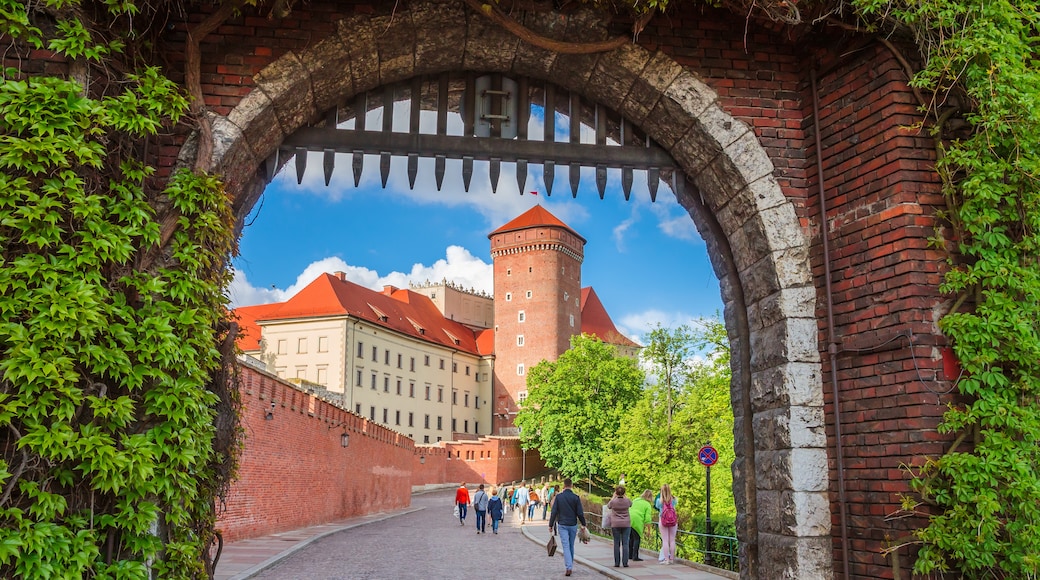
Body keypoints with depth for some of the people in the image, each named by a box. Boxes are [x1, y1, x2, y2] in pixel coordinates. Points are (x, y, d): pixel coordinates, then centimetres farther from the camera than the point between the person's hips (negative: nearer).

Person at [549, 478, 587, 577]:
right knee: (571, 546, 15)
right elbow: (580, 513, -5)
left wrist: (551, 525, 3)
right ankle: (570, 566, 23)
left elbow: (554, 512, -4)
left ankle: (568, 568, -17)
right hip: (573, 525, 1)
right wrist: (583, 524, 9)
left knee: (566, 546, -5)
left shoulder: (559, 496, -5)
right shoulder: (576, 497, -5)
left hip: (562, 525, -1)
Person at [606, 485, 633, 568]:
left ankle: (617, 563, 4)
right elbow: (631, 504, 20)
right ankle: (625, 562, 0)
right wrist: (624, 496, 24)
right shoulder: (627, 501, -4)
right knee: (625, 543, 3)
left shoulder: (613, 501, -9)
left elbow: (608, 506, 14)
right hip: (626, 524, 1)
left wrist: (614, 496, 19)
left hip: (615, 525, -1)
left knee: (616, 544, 4)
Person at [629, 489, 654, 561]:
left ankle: (630, 555, 24)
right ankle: (635, 557, 3)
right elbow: (647, 518, -4)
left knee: (631, 538, 18)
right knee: (637, 539, 5)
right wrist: (646, 528, 1)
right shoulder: (648, 505, 3)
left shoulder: (635, 500, 19)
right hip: (637, 522, -6)